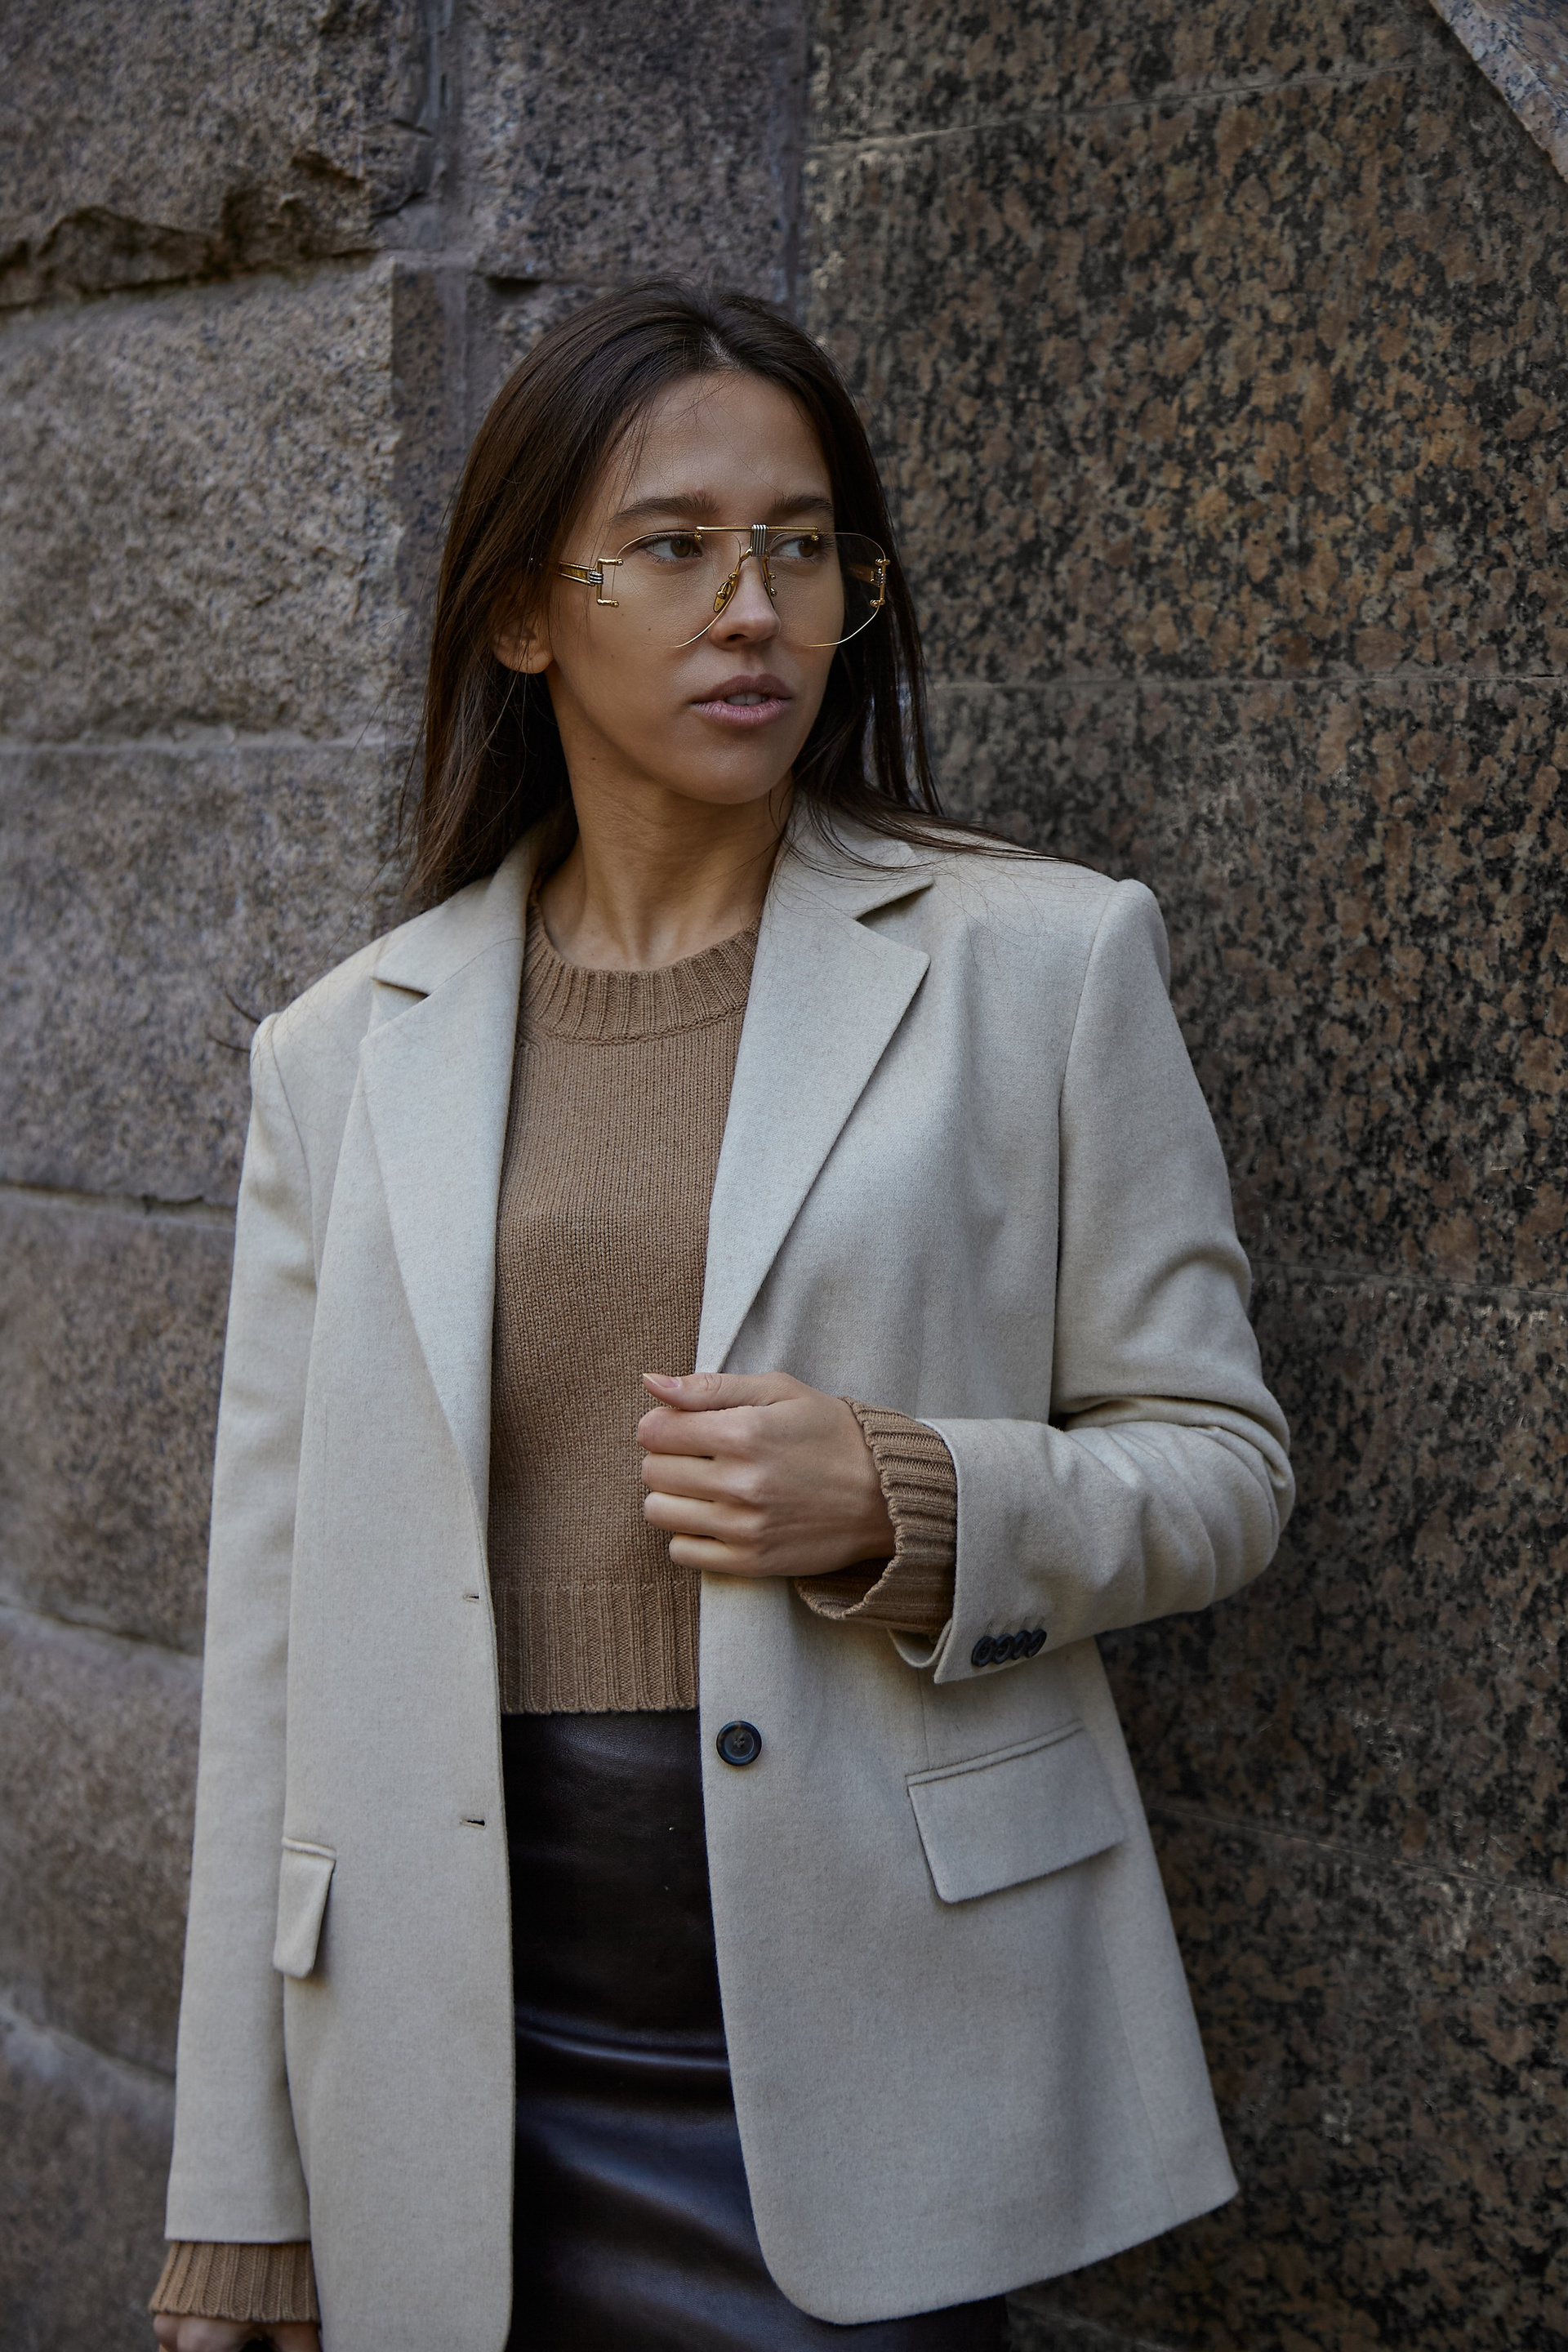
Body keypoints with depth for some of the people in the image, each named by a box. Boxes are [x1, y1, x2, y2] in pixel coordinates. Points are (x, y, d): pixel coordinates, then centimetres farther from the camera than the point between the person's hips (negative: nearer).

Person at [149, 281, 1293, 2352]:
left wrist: (910, 1506, -18)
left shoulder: (1043, 964, 0)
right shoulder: (346, 1055, 5)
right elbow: (277, 1621, 6)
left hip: (867, 2043, -2)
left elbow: (1218, 1461, 4)